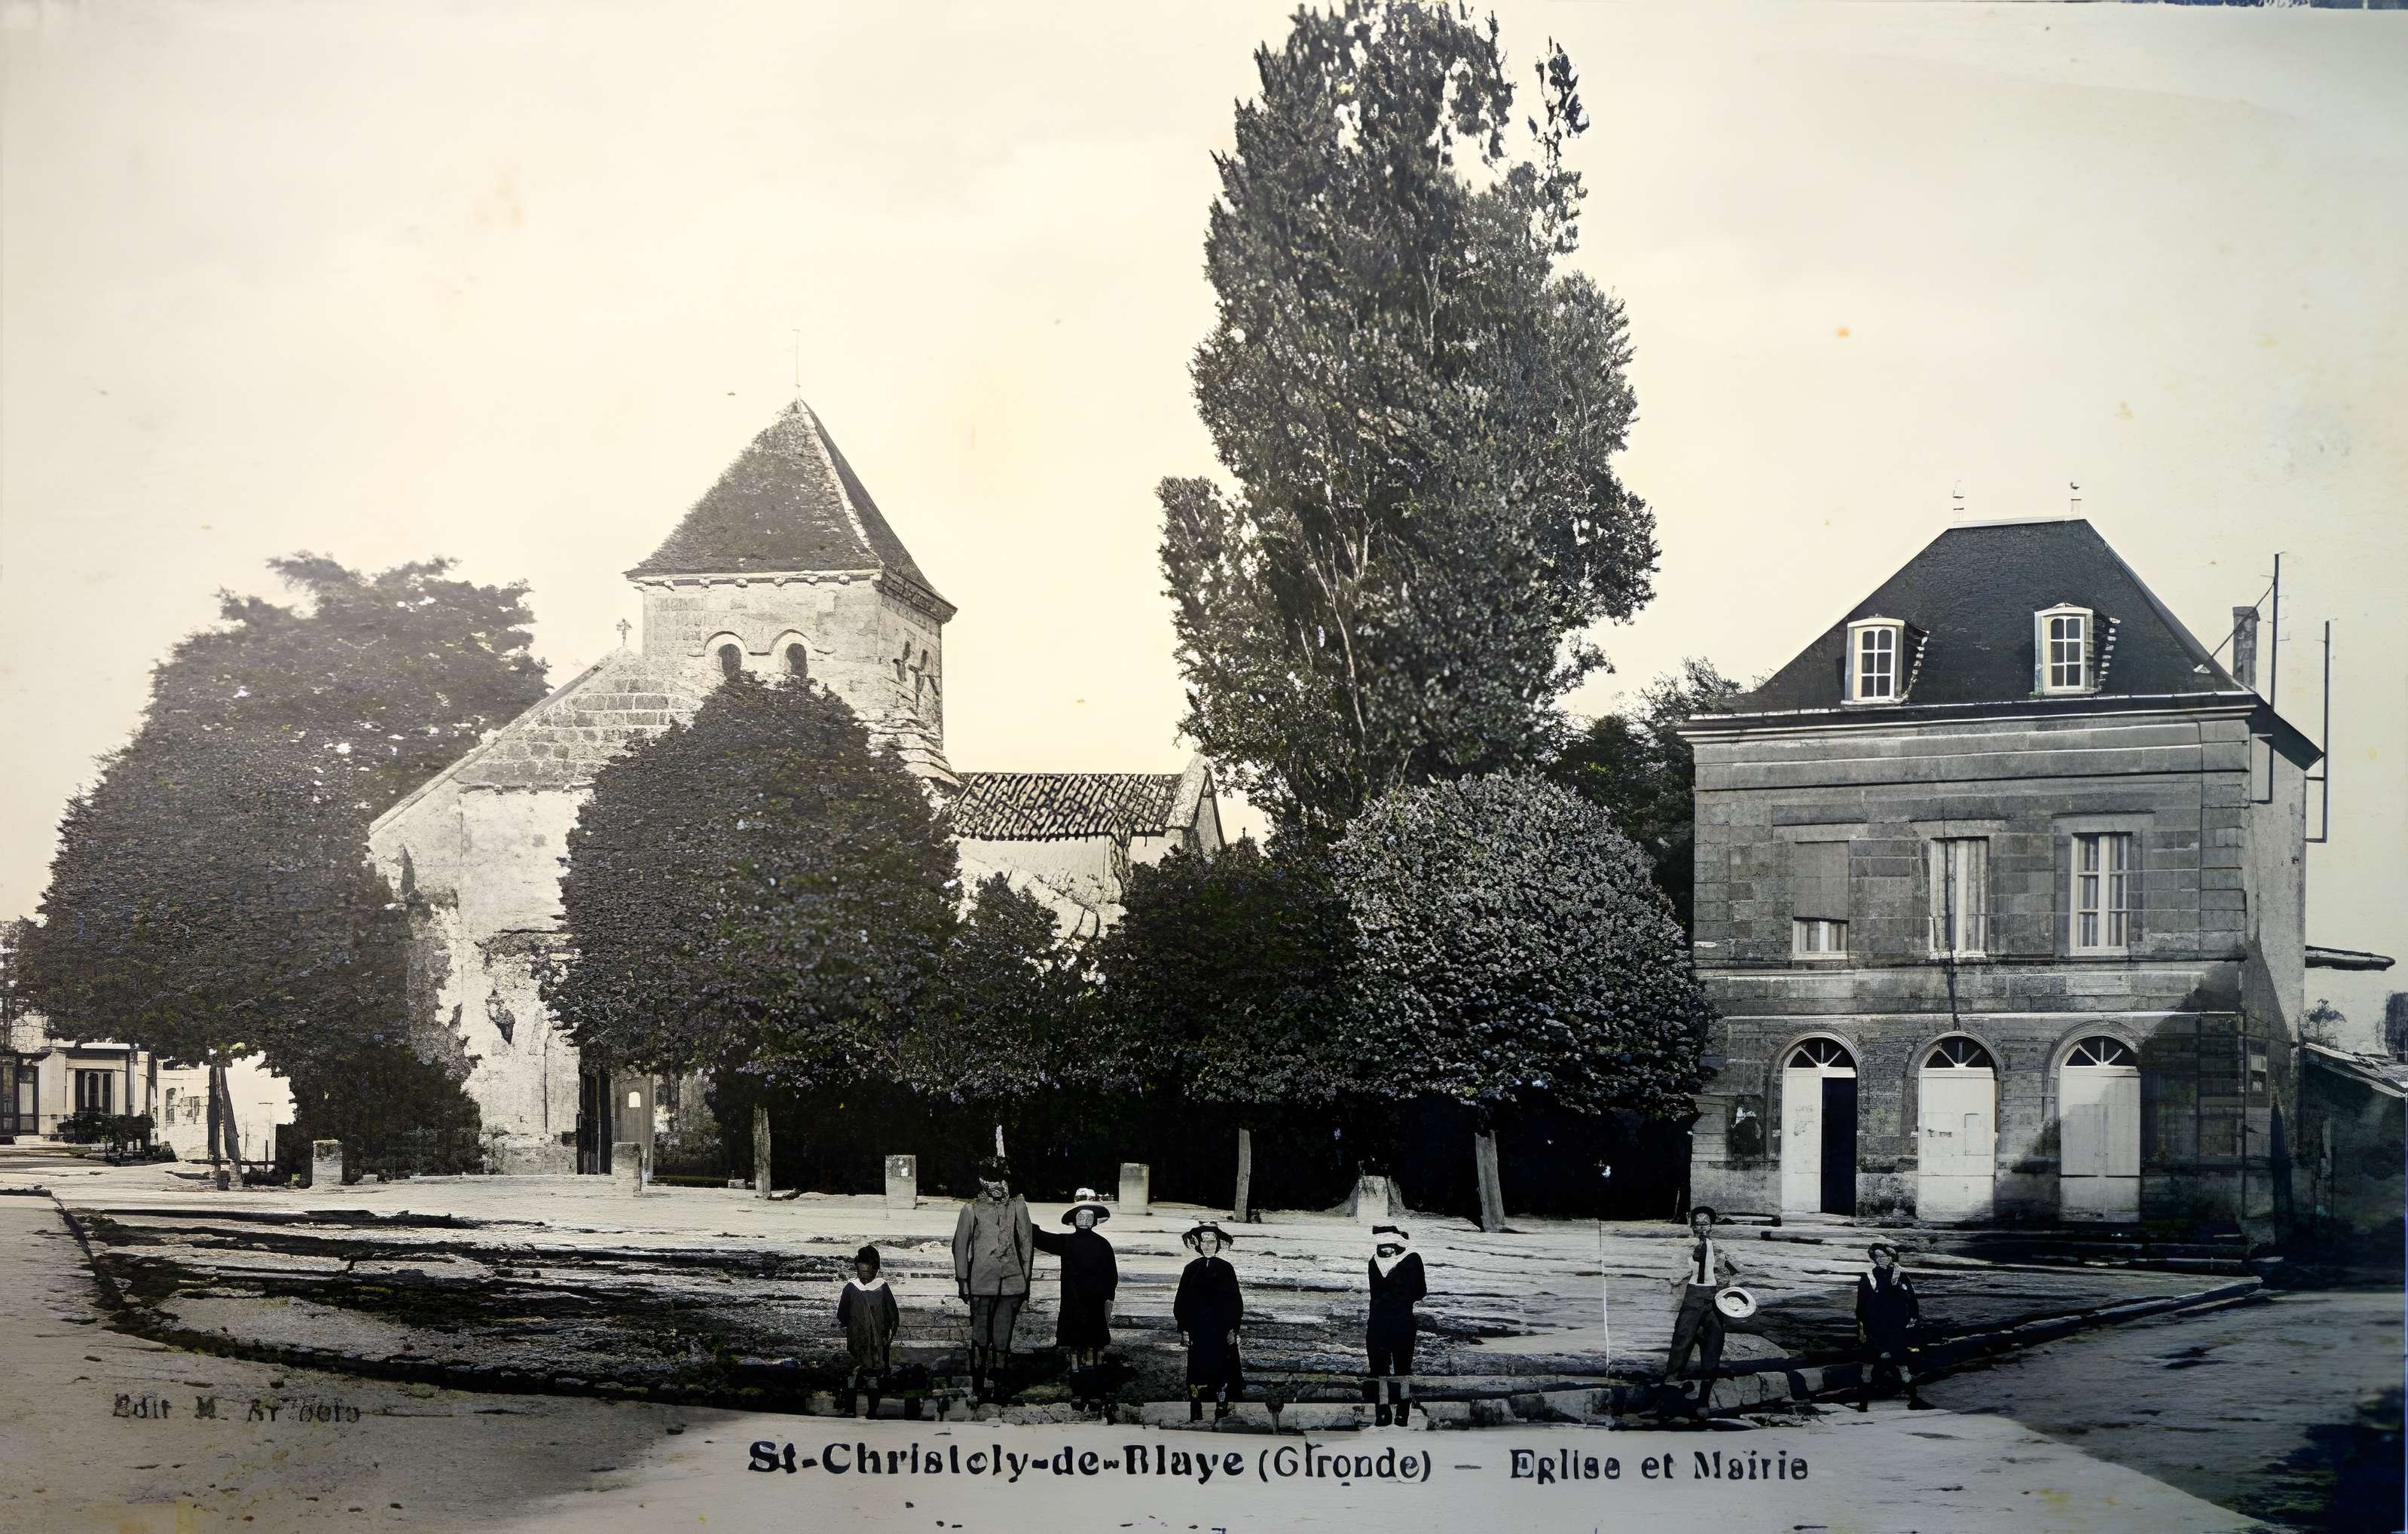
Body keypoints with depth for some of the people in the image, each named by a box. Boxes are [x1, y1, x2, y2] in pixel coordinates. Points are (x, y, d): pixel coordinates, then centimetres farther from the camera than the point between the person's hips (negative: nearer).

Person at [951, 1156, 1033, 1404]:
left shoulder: (1018, 1206, 6)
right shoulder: (972, 1209, 2)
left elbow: (1026, 1244, 11)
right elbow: (960, 1245, 8)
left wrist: (1026, 1280, 10)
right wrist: (962, 1280, 6)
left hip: (1012, 1283, 1)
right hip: (982, 1283, -1)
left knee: (1002, 1338, 1)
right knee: (980, 1338, -3)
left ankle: (994, 1381, 16)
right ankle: (977, 1387, 4)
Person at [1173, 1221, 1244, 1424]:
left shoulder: (1226, 1269, 1)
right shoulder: (1192, 1269, 4)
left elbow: (1235, 1300, 2)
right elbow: (1181, 1301, 6)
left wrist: (1233, 1328, -3)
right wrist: (1183, 1329, 0)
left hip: (1222, 1329, -1)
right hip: (1197, 1330, 1)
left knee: (1221, 1368, -2)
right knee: (1197, 1368, 0)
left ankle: (1221, 1409, 5)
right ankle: (1196, 1413, 4)